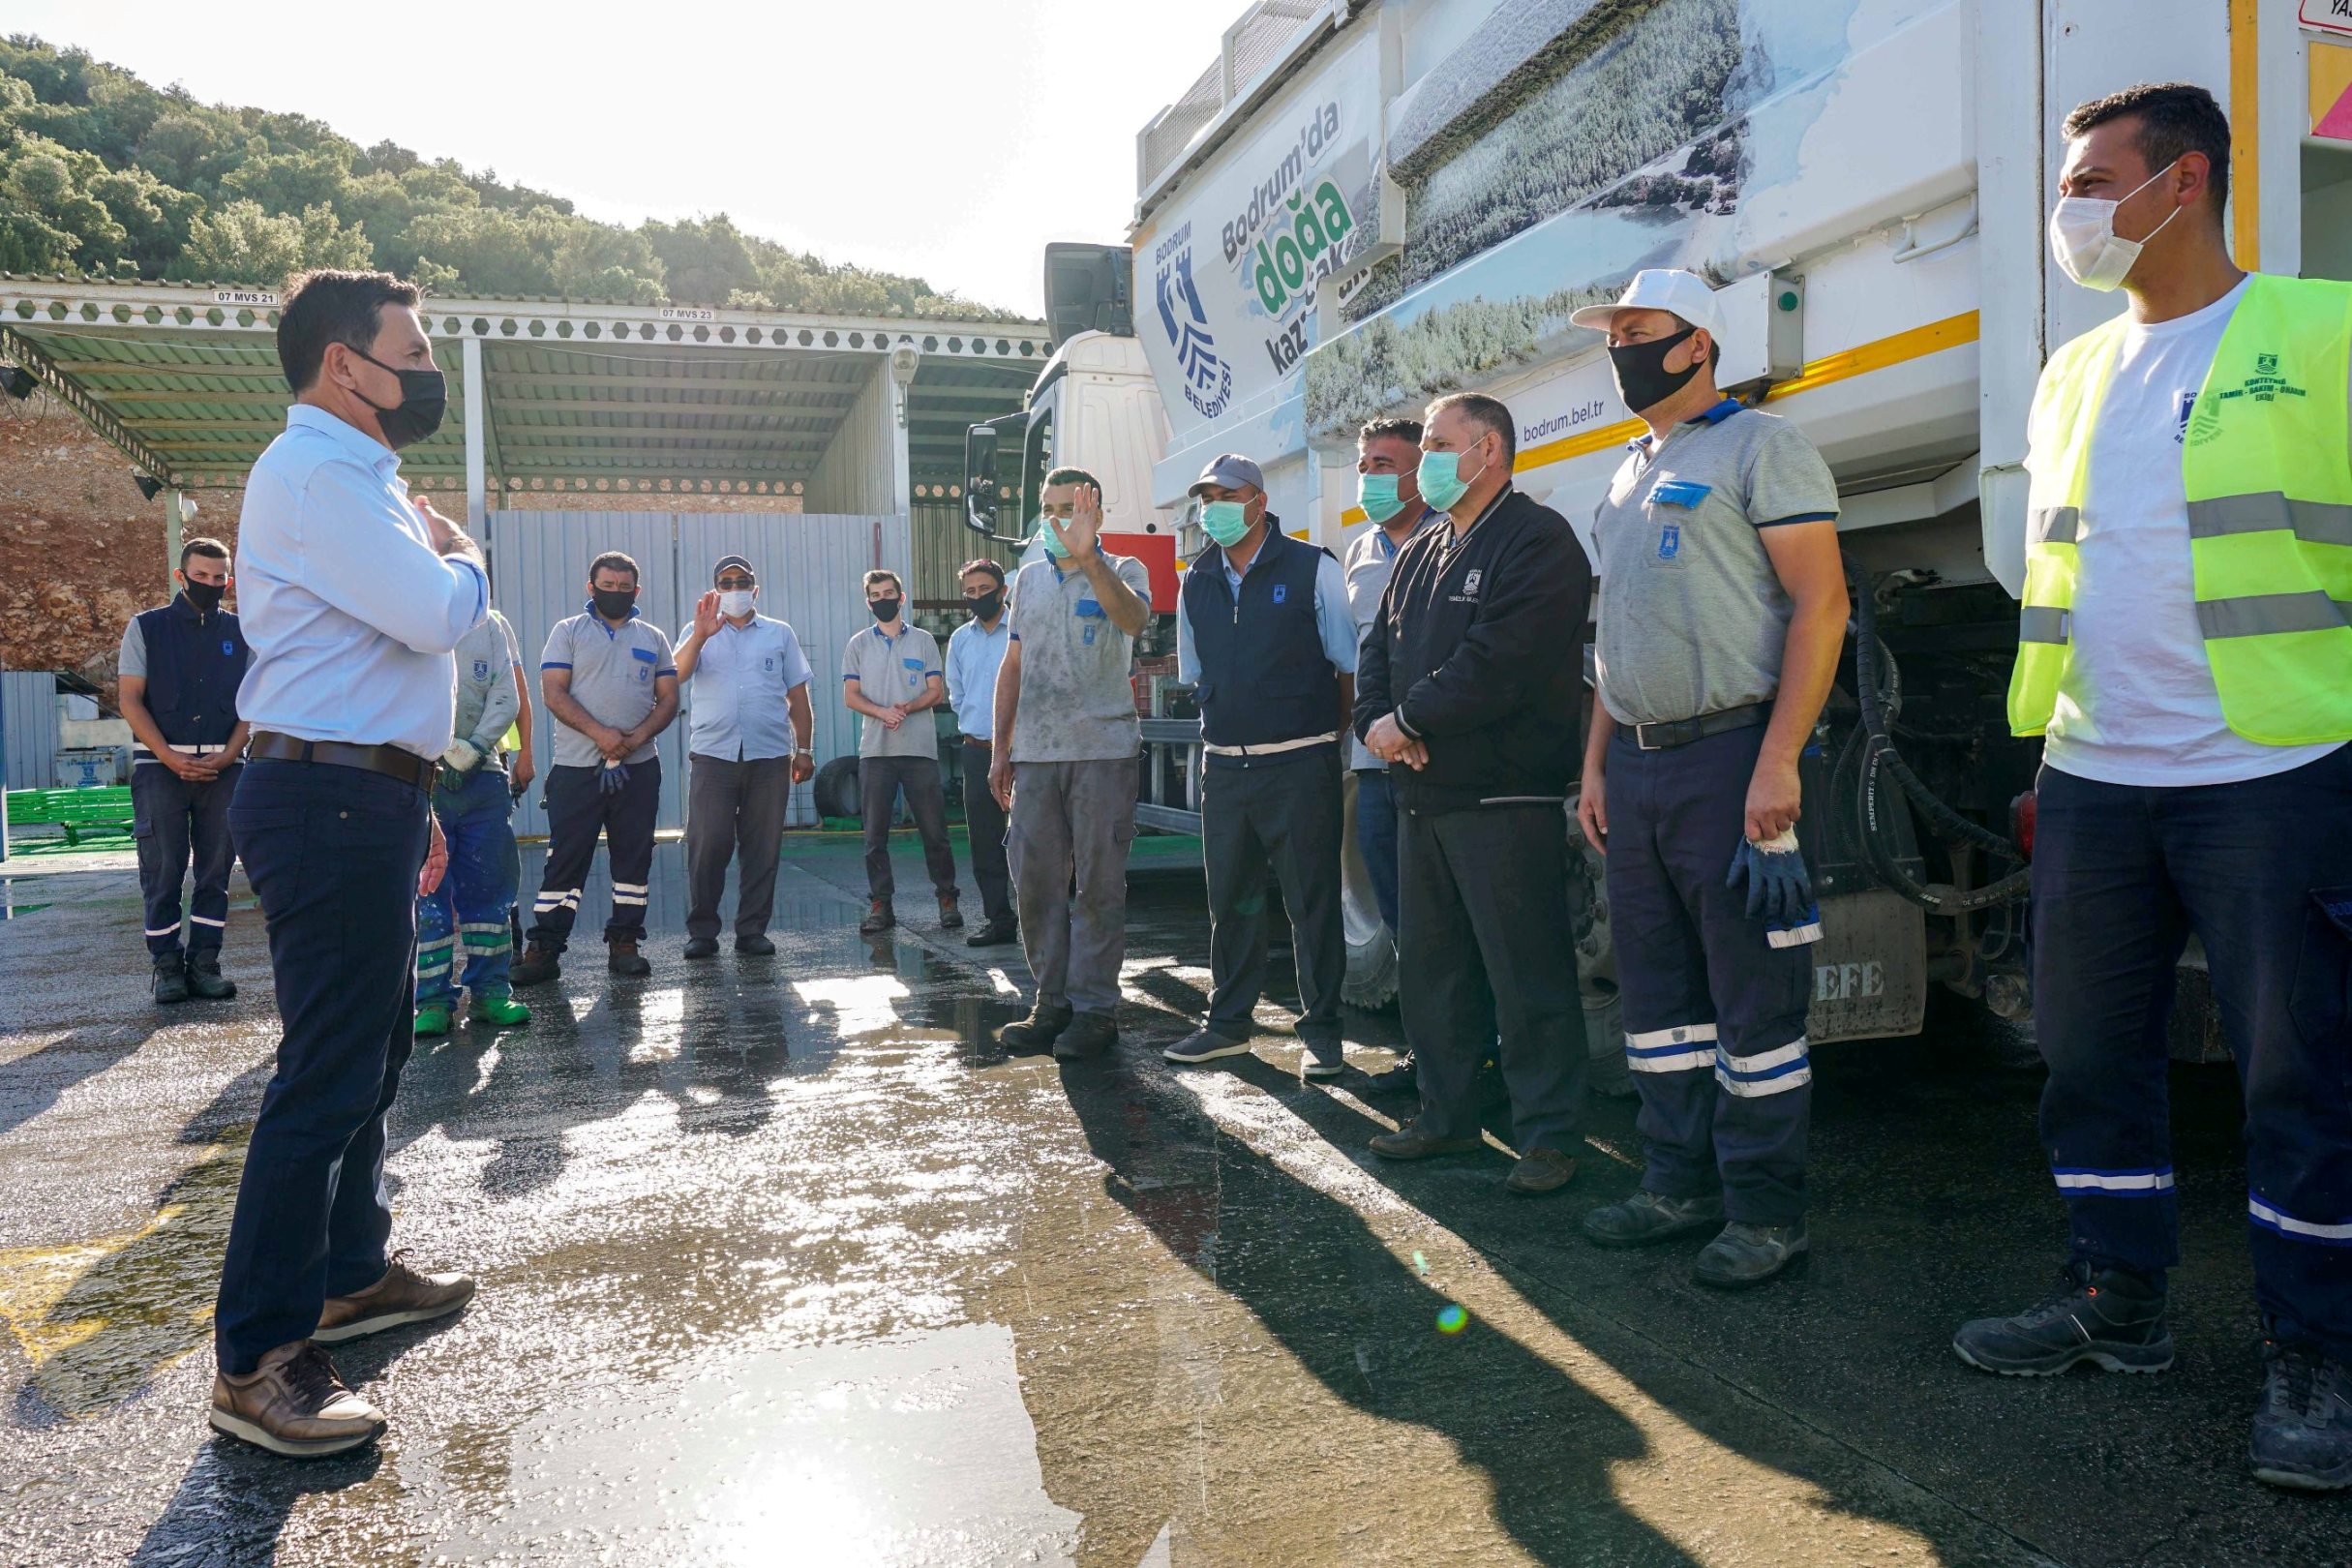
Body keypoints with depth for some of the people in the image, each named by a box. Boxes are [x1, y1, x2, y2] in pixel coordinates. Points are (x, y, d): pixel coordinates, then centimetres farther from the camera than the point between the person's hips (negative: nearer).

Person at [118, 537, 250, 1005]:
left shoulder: (241, 633, 11)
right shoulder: (146, 627, 6)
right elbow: (130, 699, 0)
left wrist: (227, 755, -8)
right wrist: (170, 758, -11)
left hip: (223, 766, 2)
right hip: (160, 763, -2)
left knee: (216, 869, 3)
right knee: (162, 870, -1)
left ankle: (205, 962, 8)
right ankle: (167, 965, 6)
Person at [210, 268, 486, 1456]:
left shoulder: (353, 478, 19)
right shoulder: (314, 473, -13)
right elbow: (438, 614, -23)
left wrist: (410, 801, 23)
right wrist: (457, 550, 0)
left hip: (358, 797, 11)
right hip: (331, 804, -11)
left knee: (372, 1050, 19)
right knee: (327, 1073, -8)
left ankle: (350, 1274, 34)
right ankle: (255, 1361, 2)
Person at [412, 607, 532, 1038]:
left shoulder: (491, 625, 11)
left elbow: (506, 698, 4)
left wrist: (470, 751, -9)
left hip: (482, 774, 3)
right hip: (422, 777, -3)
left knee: (490, 887, 5)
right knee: (426, 891, -1)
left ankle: (490, 990, 13)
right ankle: (433, 1000, 4)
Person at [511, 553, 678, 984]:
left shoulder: (653, 638, 13)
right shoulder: (568, 631, 6)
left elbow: (668, 698, 8)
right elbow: (553, 693, -4)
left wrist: (637, 737, -11)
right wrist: (599, 733, -17)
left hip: (638, 767, 3)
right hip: (576, 768, -3)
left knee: (634, 858, 4)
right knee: (565, 859, -3)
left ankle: (624, 943, 12)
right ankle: (544, 949, 0)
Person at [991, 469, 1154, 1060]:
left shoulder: (1123, 571, 3)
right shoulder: (1028, 578, 17)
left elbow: (1133, 618, -22)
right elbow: (1013, 667, 19)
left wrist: (1089, 558, -36)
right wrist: (1001, 749, 14)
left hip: (1104, 750, -5)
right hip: (1036, 753, 5)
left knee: (1098, 883, -1)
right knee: (1035, 881, 5)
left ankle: (1094, 1007, 6)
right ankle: (1052, 1001, 16)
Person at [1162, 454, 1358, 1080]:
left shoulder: (1312, 569, -4)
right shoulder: (1197, 581, 10)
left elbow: (1351, 667, 0)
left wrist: (1326, 735, 4)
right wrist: (1228, 725, 15)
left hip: (1300, 764, -5)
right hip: (1224, 764, 5)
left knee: (1312, 899, 1)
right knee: (1230, 898, 12)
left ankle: (1321, 1029, 12)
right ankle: (1228, 1021, 24)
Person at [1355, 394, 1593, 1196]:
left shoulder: (1538, 541, -8)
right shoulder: (1419, 553, 20)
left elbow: (1498, 662, -20)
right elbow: (1378, 646, 16)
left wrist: (1408, 721, -13)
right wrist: (1375, 720, -5)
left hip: (1506, 797, -9)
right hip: (1422, 794, 9)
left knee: (1527, 975, -3)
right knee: (1429, 966, 15)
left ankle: (1547, 1134, 9)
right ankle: (1446, 1115, 27)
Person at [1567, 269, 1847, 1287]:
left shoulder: (1758, 447, -4)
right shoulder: (1627, 476, 21)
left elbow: (1822, 603, -13)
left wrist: (1777, 762, -20)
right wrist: (1596, 764, 16)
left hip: (1729, 757, -8)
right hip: (1635, 764, 8)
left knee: (1753, 993, -1)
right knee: (1655, 987, 13)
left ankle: (1765, 1210, 11)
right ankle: (1681, 1183, 25)